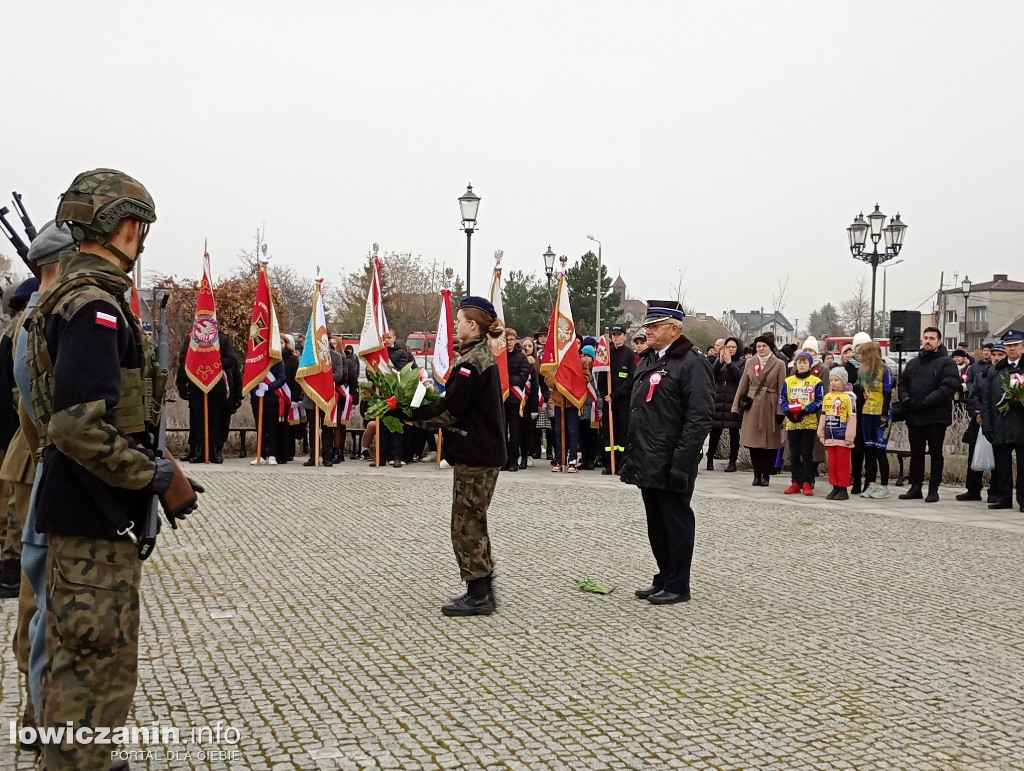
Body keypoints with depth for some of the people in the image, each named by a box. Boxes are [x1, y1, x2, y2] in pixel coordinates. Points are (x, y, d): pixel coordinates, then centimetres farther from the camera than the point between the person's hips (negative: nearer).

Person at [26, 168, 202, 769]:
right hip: (97, 520, -10)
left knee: (76, 661, 21)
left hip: (80, 514, 10)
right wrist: (160, 478, -18)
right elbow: (79, 427, -28)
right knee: (102, 665, -1)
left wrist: (154, 468, 16)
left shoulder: (70, 295, 14)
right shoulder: (95, 303, -18)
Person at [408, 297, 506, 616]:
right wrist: (423, 410, 5)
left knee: (466, 525, -2)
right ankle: (483, 589, 24)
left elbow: (450, 410, -21)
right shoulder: (484, 355, 14)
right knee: (475, 522, 17)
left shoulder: (471, 362, -17)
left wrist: (413, 415, -11)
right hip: (486, 449, 10)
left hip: (474, 453, -10)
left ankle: (478, 595, 5)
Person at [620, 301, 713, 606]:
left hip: (671, 465, -8)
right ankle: (664, 579, 26)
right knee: (656, 524, 15)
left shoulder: (691, 363, -12)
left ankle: (678, 586, 12)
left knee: (676, 522, 2)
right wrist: (631, 454, 17)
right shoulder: (647, 362, 15)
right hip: (647, 462, 9)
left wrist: (682, 460, -21)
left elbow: (699, 417, -18)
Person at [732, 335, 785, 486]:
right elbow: (743, 386, 11)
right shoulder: (750, 363, 8)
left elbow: (781, 389, -1)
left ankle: (765, 475, 11)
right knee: (753, 441, 2)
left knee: (770, 442, 1)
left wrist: (780, 411, -7)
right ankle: (757, 474, 13)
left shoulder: (779, 364, 1)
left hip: (770, 406, -2)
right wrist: (737, 406, 6)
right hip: (752, 406, 2)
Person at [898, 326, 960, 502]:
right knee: (916, 453, 11)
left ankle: (933, 489, 8)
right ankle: (915, 487, 19)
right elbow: (902, 384, 16)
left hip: (936, 417, -5)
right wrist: (906, 399, -6)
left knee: (936, 454, 2)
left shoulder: (946, 362, -3)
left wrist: (926, 401, -20)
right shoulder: (912, 363, 17)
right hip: (914, 417, 5)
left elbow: (949, 387, -15)